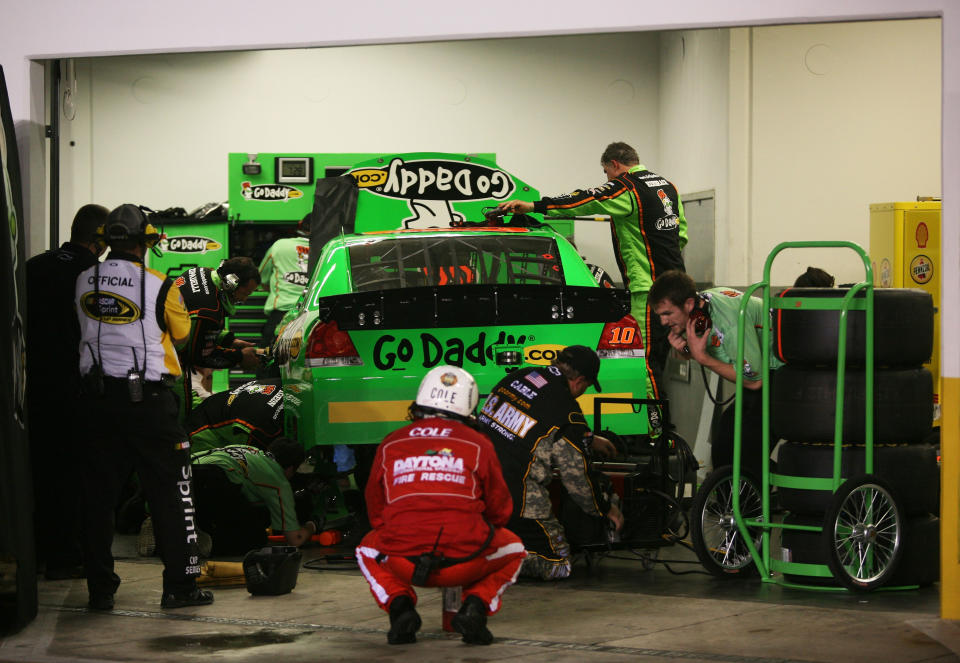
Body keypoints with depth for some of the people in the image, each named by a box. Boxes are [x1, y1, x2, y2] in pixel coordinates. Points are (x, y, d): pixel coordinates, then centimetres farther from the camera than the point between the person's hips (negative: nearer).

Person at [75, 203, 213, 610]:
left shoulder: (84, 282, 1)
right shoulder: (158, 286, -10)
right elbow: (180, 332, 5)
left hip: (96, 397, 4)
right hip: (146, 398, -4)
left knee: (98, 494, 10)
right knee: (171, 492, 5)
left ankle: (100, 588, 12)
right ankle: (180, 585, 5)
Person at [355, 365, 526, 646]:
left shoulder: (390, 445, 12)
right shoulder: (478, 445, 7)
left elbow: (376, 514, 20)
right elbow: (500, 511, 15)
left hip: (403, 563, 1)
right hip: (465, 564, -1)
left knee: (367, 550, 35)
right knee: (513, 550, 30)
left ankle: (399, 606, 7)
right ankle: (475, 606, 3)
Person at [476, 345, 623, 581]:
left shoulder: (521, 376, 8)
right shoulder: (566, 409, -13)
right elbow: (577, 477, -5)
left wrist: (590, 439, 42)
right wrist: (607, 508, 13)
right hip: (513, 497, -7)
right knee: (558, 565, 4)